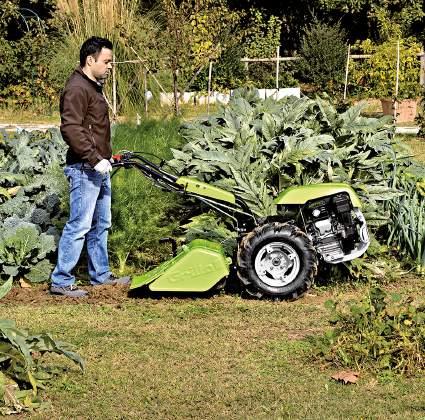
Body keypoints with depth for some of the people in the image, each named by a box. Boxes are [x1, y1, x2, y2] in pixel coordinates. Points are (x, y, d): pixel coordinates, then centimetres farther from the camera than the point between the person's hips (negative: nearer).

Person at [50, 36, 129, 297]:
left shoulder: (93, 87, 18)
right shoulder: (77, 89, -15)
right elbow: (71, 129, -24)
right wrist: (95, 159, -23)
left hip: (99, 168, 10)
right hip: (84, 169, -10)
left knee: (101, 225, 16)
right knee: (80, 225, -10)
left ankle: (101, 275, 26)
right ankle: (61, 281, -5)